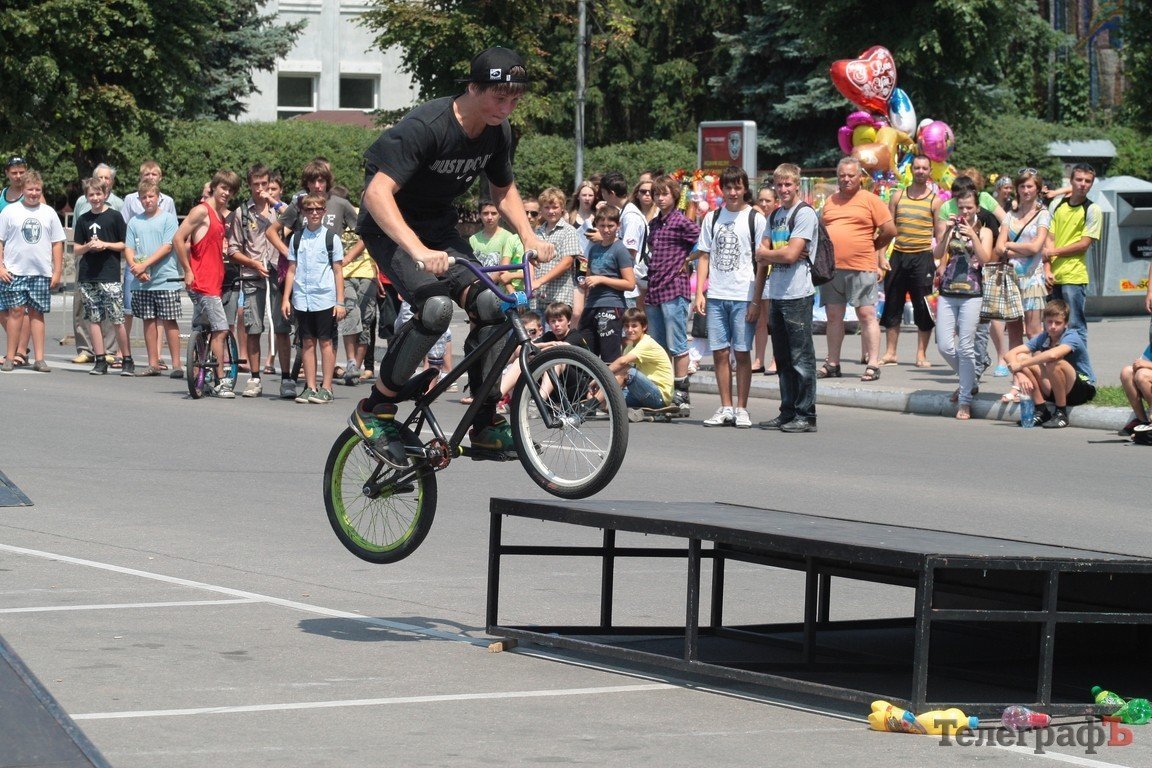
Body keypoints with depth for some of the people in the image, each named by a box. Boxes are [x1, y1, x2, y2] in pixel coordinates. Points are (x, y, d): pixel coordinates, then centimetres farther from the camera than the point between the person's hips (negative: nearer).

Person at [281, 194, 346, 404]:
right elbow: (291, 270, 13)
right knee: (308, 343, 6)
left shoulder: (331, 238, 1)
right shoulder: (297, 238, 9)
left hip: (325, 299, -3)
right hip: (302, 299, 3)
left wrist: (340, 302, -4)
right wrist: (286, 298, 6)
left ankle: (326, 388, 2)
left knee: (326, 342, -1)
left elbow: (338, 271, 1)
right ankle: (310, 387, 10)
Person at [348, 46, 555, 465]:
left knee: (490, 305, -14)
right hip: (390, 226, -7)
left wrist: (528, 235, -3)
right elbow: (378, 193, -37)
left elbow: (504, 189, 15)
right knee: (436, 307, -30)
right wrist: (418, 250, -49)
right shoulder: (426, 126, -28)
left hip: (437, 226, 7)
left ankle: (485, 426, -1)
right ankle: (375, 410, -15)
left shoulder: (497, 131, -5)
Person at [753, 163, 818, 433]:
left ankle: (806, 416, -2)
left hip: (797, 296, -8)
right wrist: (757, 299, 7)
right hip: (775, 296, 8)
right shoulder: (774, 216, 16)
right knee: (783, 359, 11)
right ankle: (787, 413, 17)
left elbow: (791, 254, -16)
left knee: (801, 358, -4)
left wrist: (765, 254, 1)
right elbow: (761, 257, 14)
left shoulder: (805, 214, -7)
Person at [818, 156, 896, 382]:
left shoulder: (870, 200, -1)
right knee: (833, 315, 9)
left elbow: (890, 230, -4)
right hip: (831, 268, 6)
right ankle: (832, 364, 16)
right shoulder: (830, 202, 16)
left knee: (866, 314, -6)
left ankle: (873, 364, -5)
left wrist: (873, 247, 5)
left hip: (861, 268, -6)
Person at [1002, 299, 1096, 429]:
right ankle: (1042, 412, -6)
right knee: (1021, 357, -10)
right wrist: (1020, 374, -26)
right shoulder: (1043, 338, 0)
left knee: (1055, 363, -35)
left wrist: (1020, 365, -34)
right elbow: (1009, 354, -6)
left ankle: (1061, 414, -17)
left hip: (1083, 388, -6)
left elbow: (1052, 355, -41)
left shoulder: (1072, 337, -18)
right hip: (1054, 390, 6)